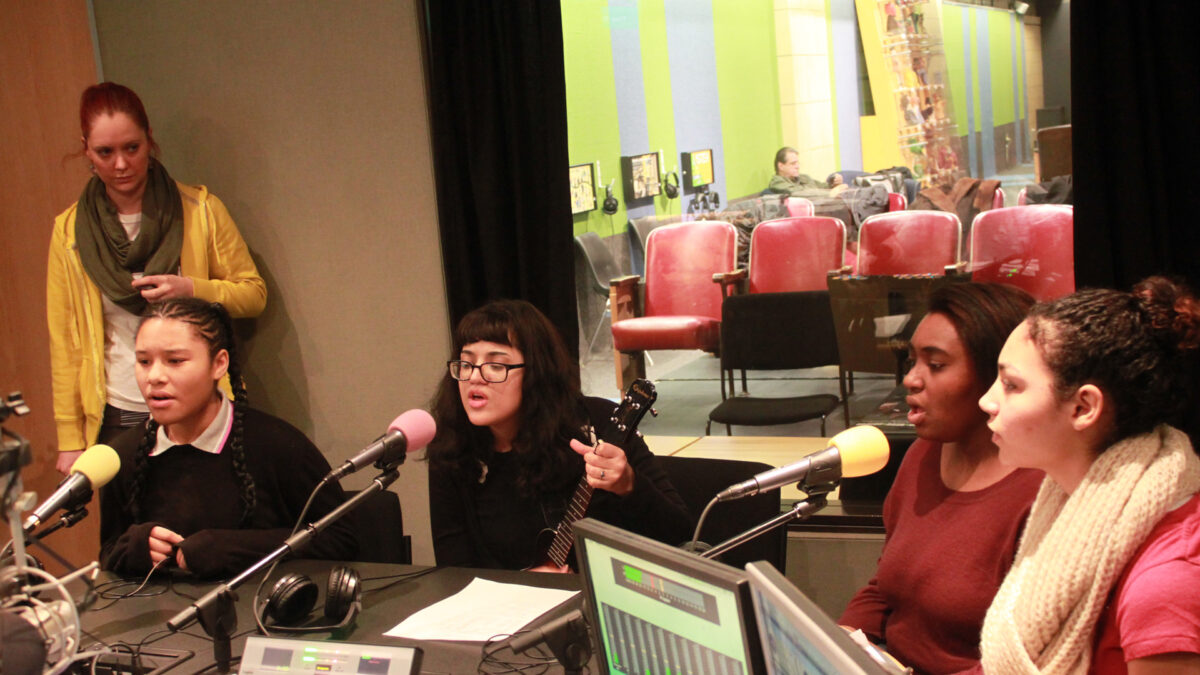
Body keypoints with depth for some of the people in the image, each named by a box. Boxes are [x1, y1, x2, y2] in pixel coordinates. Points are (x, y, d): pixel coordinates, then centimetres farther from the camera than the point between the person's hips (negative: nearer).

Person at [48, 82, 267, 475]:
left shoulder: (200, 210, -1)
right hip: (117, 419, 1)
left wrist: (192, 289, -16)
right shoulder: (70, 231, 2)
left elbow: (254, 294, 4)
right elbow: (64, 341, 4)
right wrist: (70, 439, 2)